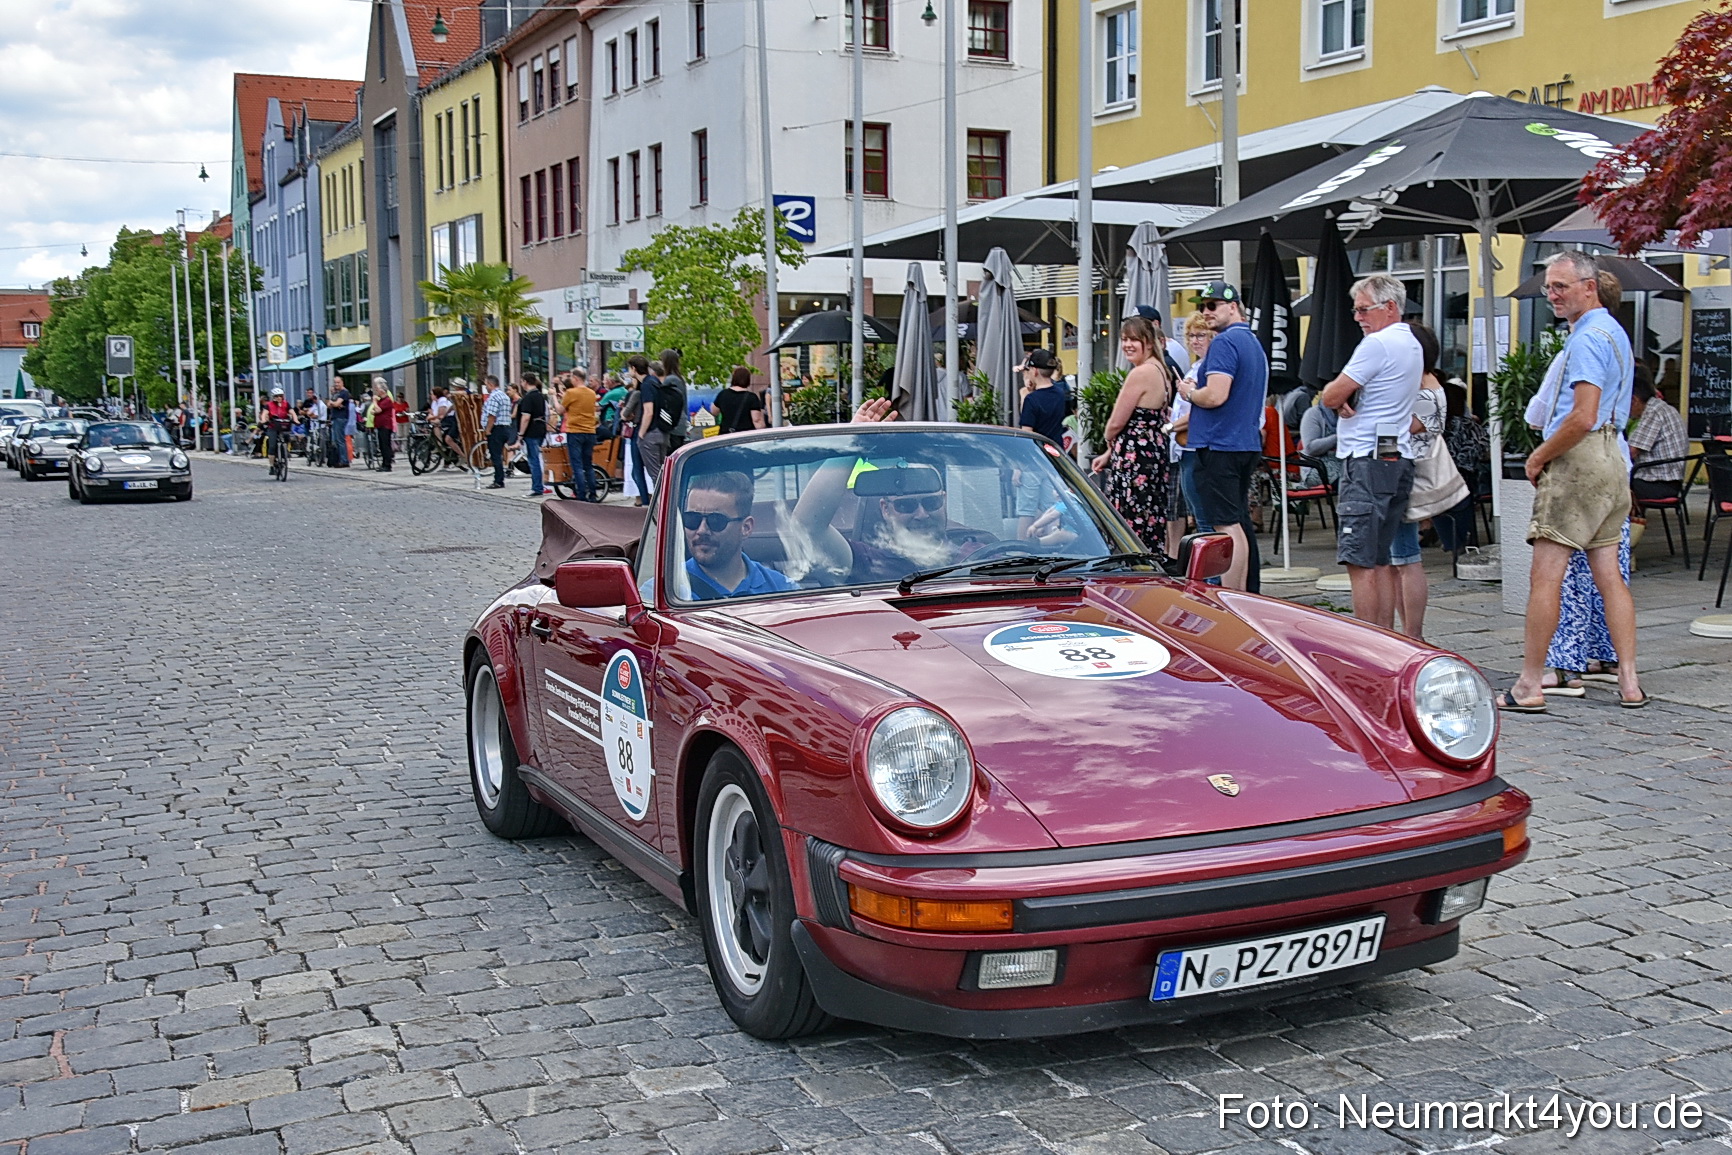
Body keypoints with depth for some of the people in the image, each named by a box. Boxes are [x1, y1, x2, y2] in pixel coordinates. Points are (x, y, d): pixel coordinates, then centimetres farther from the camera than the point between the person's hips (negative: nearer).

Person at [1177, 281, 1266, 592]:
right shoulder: (1253, 343, 19)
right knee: (1241, 523, 14)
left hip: (1220, 445, -10)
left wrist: (1188, 394, -4)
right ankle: (1250, 596, 18)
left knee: (1227, 526, -10)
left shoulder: (1224, 342, -13)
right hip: (1247, 445, 10)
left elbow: (1216, 395, -23)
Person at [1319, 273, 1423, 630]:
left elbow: (1330, 397, -13)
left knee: (1359, 562, -10)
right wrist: (1347, 401, 0)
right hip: (1399, 457, 10)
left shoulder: (1377, 344, -12)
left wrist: (1339, 397, 8)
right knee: (1383, 560, 11)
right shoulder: (1411, 344, 19)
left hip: (1368, 458, -10)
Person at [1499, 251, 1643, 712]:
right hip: (1611, 458, 10)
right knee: (1608, 574, 10)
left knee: (1545, 576, -8)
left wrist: (1539, 457, -9)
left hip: (1577, 461, -10)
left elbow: (1583, 417, -22)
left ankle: (1529, 686, -7)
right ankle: (1629, 683, 9)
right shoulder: (1614, 332, 20)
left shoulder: (1588, 337, -13)